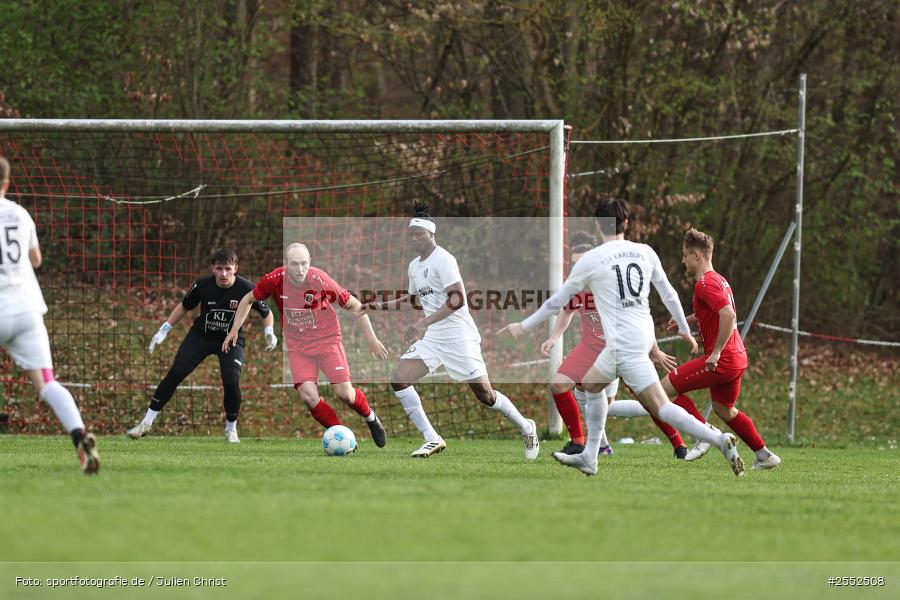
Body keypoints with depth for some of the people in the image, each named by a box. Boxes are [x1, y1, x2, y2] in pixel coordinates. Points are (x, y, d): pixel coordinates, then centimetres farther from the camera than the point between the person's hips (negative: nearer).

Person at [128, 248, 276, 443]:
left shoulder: (246, 289, -20)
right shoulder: (202, 286, -16)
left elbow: (266, 313, -3)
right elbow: (184, 307, 3)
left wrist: (269, 332, -21)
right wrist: (163, 330, 1)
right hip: (200, 336, 1)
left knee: (231, 381, -22)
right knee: (175, 373, -13)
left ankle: (231, 429, 3)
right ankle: (146, 423, -7)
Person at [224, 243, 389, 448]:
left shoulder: (320, 280, -20)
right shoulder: (275, 280, -14)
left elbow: (354, 306, -9)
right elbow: (248, 300, 7)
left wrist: (371, 339, -8)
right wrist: (234, 331, 7)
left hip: (327, 340, -2)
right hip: (297, 346, 2)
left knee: (344, 393, -15)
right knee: (308, 396, -19)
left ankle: (370, 417, 19)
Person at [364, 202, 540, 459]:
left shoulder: (443, 260, -14)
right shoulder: (414, 266, 13)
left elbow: (457, 299, -24)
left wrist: (423, 323, -29)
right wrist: (381, 306, 22)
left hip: (458, 336, -8)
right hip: (432, 338, 8)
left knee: (485, 395, -5)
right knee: (399, 380, -9)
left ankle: (526, 428, 20)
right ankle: (432, 440, -5)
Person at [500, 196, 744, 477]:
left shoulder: (591, 260, -6)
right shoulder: (644, 252, 6)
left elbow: (557, 301, 3)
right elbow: (668, 293, 13)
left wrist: (524, 326, 16)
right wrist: (684, 329, 28)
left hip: (623, 343, -7)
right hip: (645, 335, 7)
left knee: (659, 406, -4)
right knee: (591, 383, 21)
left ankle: (719, 440, -20)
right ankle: (588, 458, 25)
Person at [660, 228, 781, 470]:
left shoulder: (705, 284, -15)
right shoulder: (719, 280, 16)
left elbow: (729, 315, -29)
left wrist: (716, 352, -26)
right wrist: (685, 320, 19)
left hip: (721, 360, -10)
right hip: (737, 358, 10)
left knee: (666, 388, -5)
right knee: (724, 410, 26)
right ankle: (765, 456, 26)